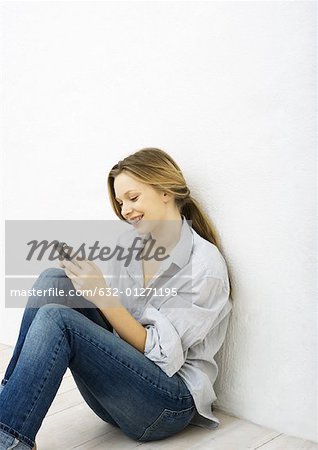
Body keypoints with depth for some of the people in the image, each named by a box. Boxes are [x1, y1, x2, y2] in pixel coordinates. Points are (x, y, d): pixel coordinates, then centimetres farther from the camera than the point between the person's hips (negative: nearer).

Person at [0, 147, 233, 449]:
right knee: (55, 281, -14)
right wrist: (83, 276, -10)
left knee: (56, 319, -27)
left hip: (171, 403, -6)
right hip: (118, 378, 6)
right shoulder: (128, 242, 5)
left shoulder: (205, 265, -13)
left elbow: (161, 352, -16)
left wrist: (102, 294, -24)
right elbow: (111, 315, 9)